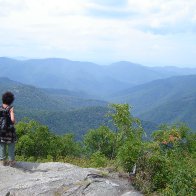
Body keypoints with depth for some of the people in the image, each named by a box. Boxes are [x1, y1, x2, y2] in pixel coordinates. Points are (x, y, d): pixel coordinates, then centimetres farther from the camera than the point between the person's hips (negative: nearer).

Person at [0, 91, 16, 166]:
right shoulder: (10, 108, -16)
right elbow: (12, 119, -25)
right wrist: (13, 123, -4)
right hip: (9, 130, -4)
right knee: (11, 146, 10)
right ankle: (11, 161, 17)